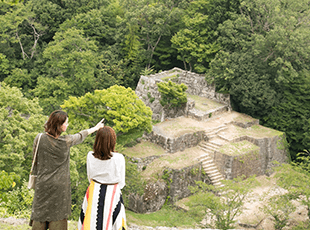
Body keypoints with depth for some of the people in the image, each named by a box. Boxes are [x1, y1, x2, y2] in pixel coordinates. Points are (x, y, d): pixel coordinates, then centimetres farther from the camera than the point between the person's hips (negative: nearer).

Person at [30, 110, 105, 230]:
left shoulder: (39, 139, -8)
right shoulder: (66, 141, -12)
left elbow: (35, 161, 3)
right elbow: (80, 136, 7)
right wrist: (96, 128, 26)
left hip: (43, 184, 2)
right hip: (60, 186, -2)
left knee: (39, 212, 11)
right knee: (58, 215, 8)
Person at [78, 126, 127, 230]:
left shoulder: (90, 156, -9)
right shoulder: (118, 158, -17)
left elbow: (90, 177, 4)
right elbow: (121, 183, -7)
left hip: (94, 194, 3)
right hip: (112, 194, -2)